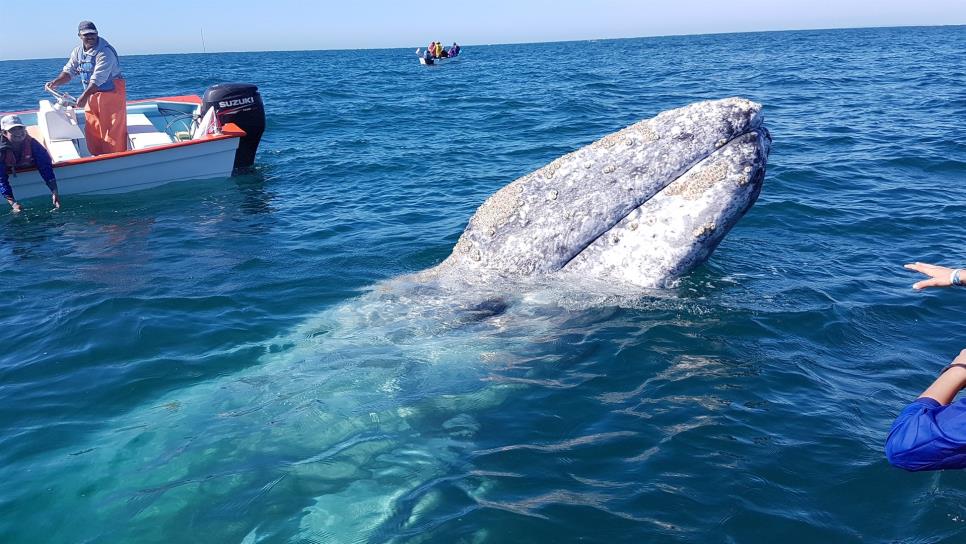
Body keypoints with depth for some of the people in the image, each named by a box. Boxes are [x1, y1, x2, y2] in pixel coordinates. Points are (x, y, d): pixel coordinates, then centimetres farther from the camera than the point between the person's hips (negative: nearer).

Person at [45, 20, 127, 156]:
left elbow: (98, 79, -29)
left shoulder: (105, 52, -21)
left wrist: (84, 96, -35)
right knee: (92, 129, 11)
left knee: (113, 129, -7)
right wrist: (56, 82, -10)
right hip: (91, 94, 8)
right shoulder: (78, 51, 5)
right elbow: (69, 71, 9)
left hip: (111, 93, -8)